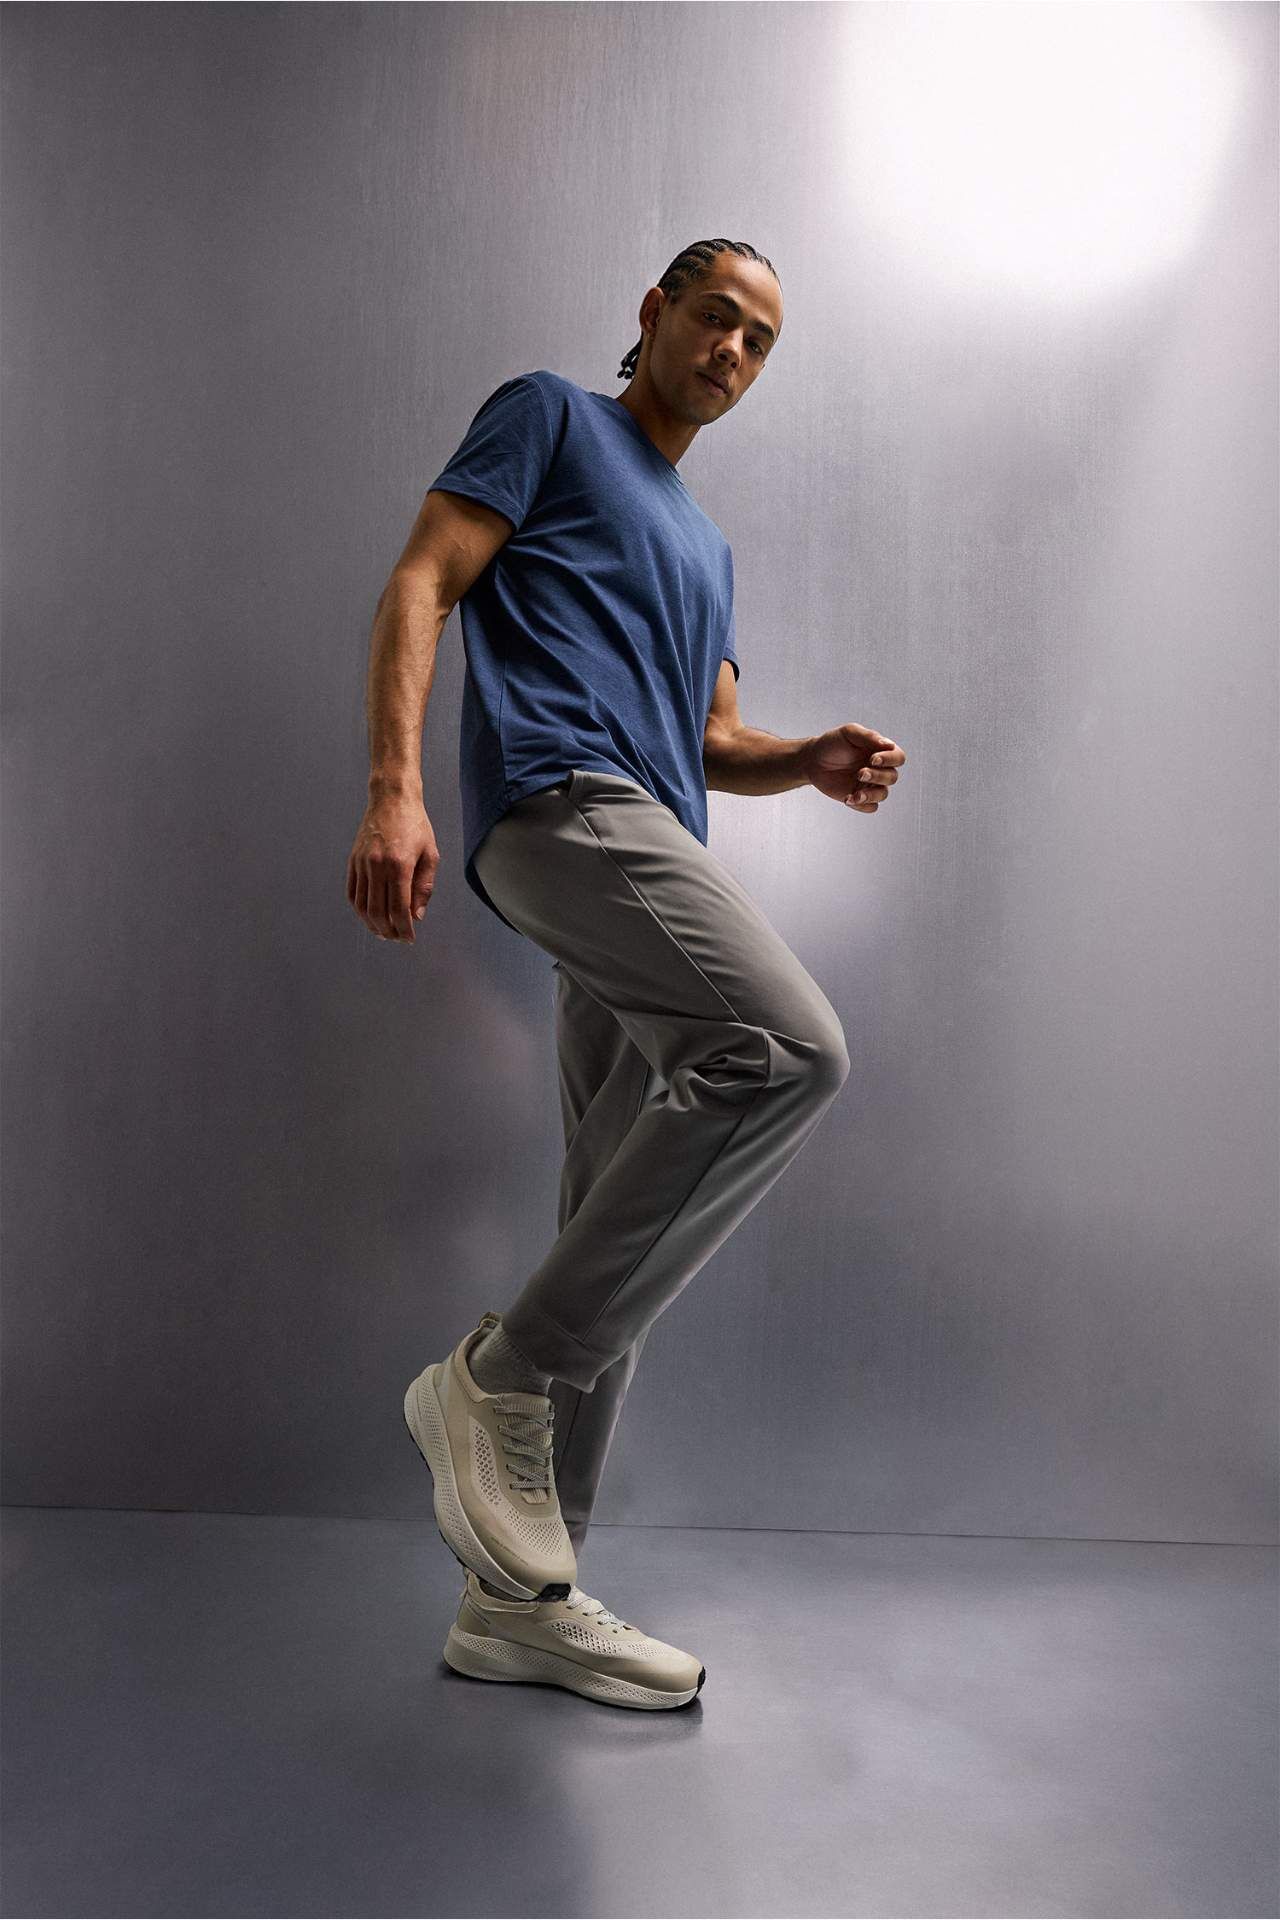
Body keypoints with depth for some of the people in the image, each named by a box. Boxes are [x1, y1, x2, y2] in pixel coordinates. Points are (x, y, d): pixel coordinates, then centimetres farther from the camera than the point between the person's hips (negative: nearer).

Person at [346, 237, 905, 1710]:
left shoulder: (703, 543, 35)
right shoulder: (550, 418, 14)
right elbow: (421, 586, 0)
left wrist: (813, 761, 9)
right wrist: (394, 789, -17)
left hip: (647, 846, 8)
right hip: (560, 793, -8)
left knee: (620, 1250, 3)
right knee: (790, 1048, -30)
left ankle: (521, 1602, 14)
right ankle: (499, 1373, -16)